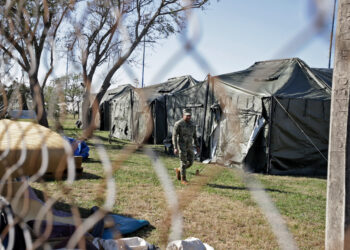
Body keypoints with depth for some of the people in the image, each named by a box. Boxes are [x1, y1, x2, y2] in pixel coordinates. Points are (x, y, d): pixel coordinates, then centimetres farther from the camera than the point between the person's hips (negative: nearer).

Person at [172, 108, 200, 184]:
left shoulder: (192, 124, 7)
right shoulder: (178, 124, -12)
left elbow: (194, 136, 14)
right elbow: (174, 136, -13)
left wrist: (197, 146, 9)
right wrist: (175, 148, -20)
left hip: (190, 146, 6)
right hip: (182, 146, -6)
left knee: (190, 162, 5)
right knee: (183, 163, -3)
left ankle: (179, 170, 29)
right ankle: (183, 179, 10)